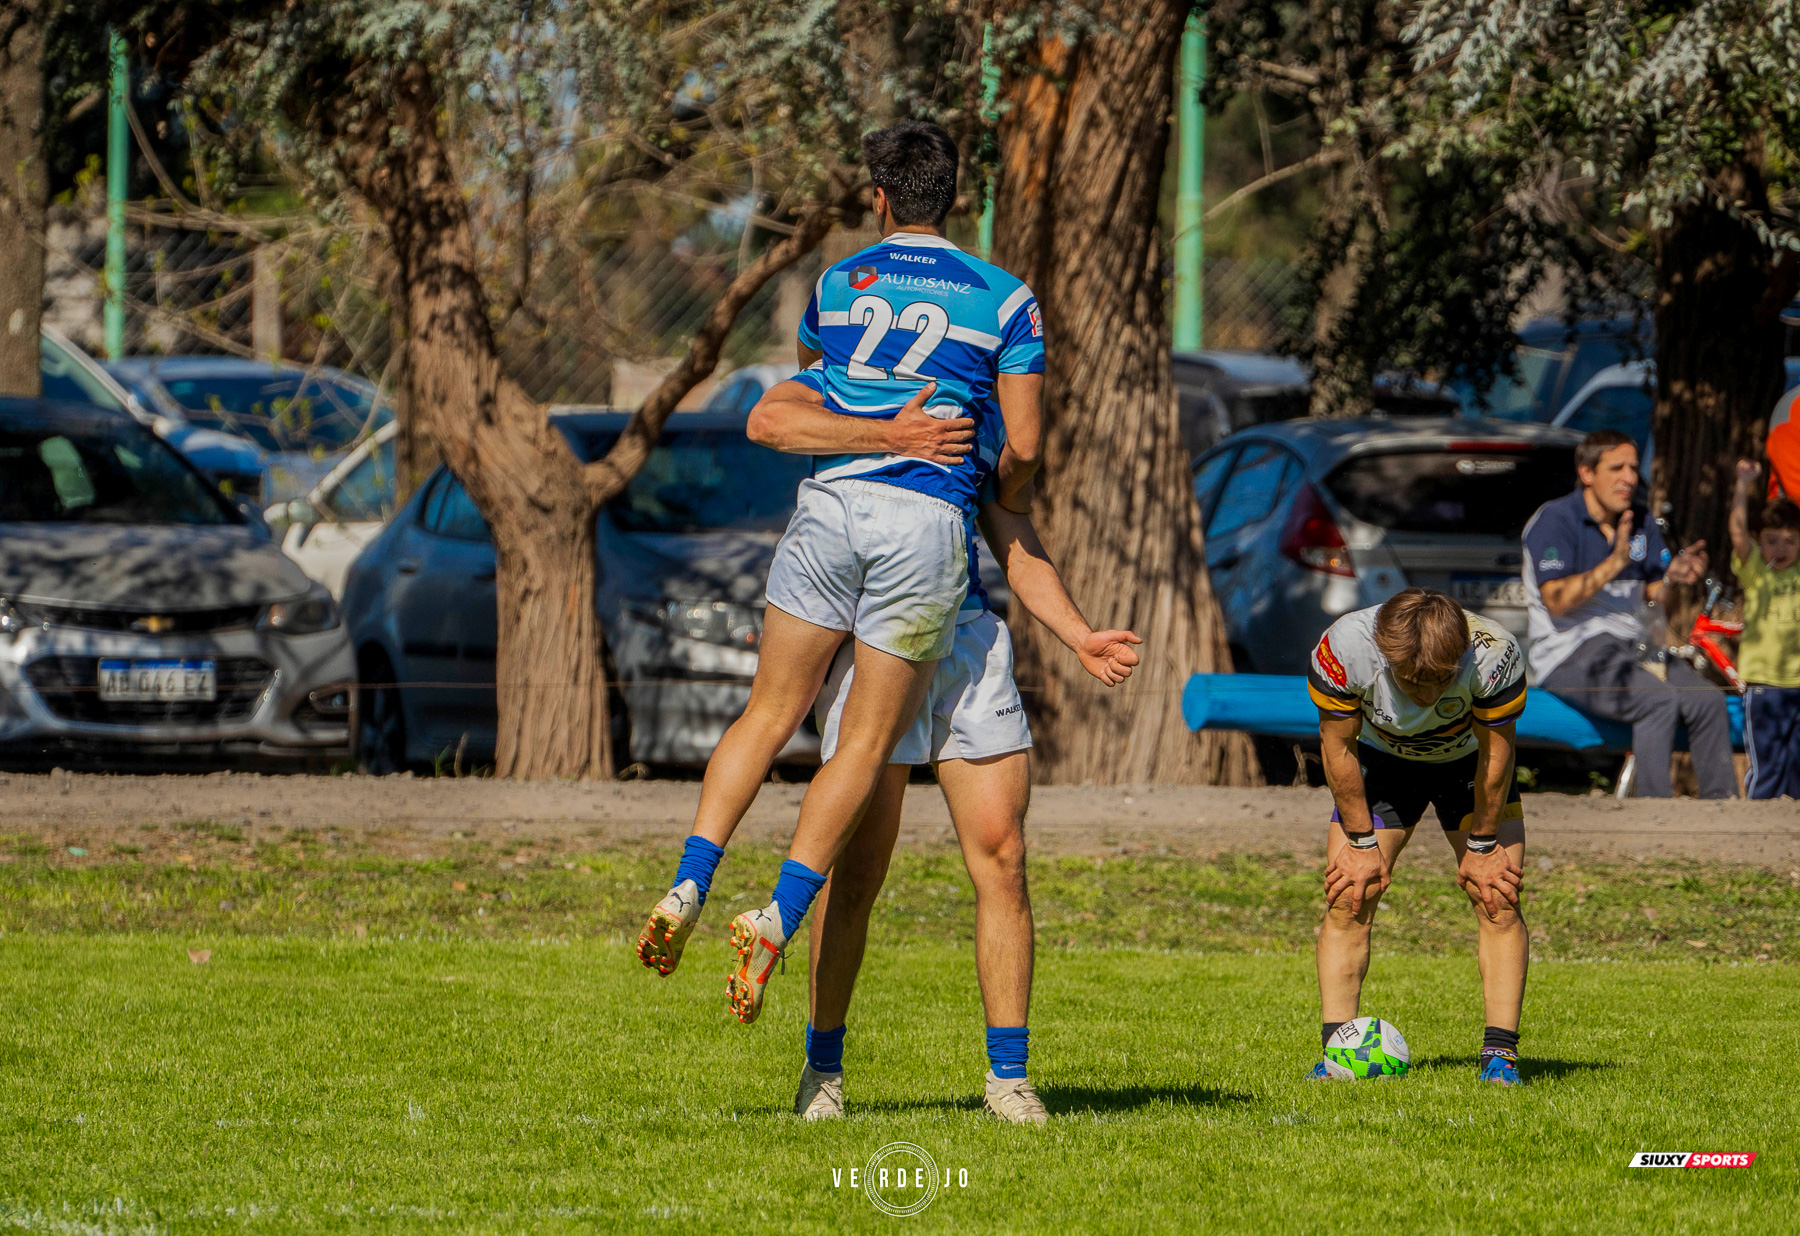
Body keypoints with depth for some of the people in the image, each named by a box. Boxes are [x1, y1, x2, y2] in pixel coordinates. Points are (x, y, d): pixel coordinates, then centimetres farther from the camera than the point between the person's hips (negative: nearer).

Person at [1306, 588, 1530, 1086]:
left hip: (1469, 761, -1)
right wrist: (1361, 843, -15)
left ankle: (1500, 1053, -9)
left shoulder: (1495, 655, -38)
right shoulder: (1343, 648, -36)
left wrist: (1481, 847, -14)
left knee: (1498, 900, -13)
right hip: (1382, 760, 1)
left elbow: (1496, 751, -21)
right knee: (1347, 899, -11)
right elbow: (1338, 747, -19)